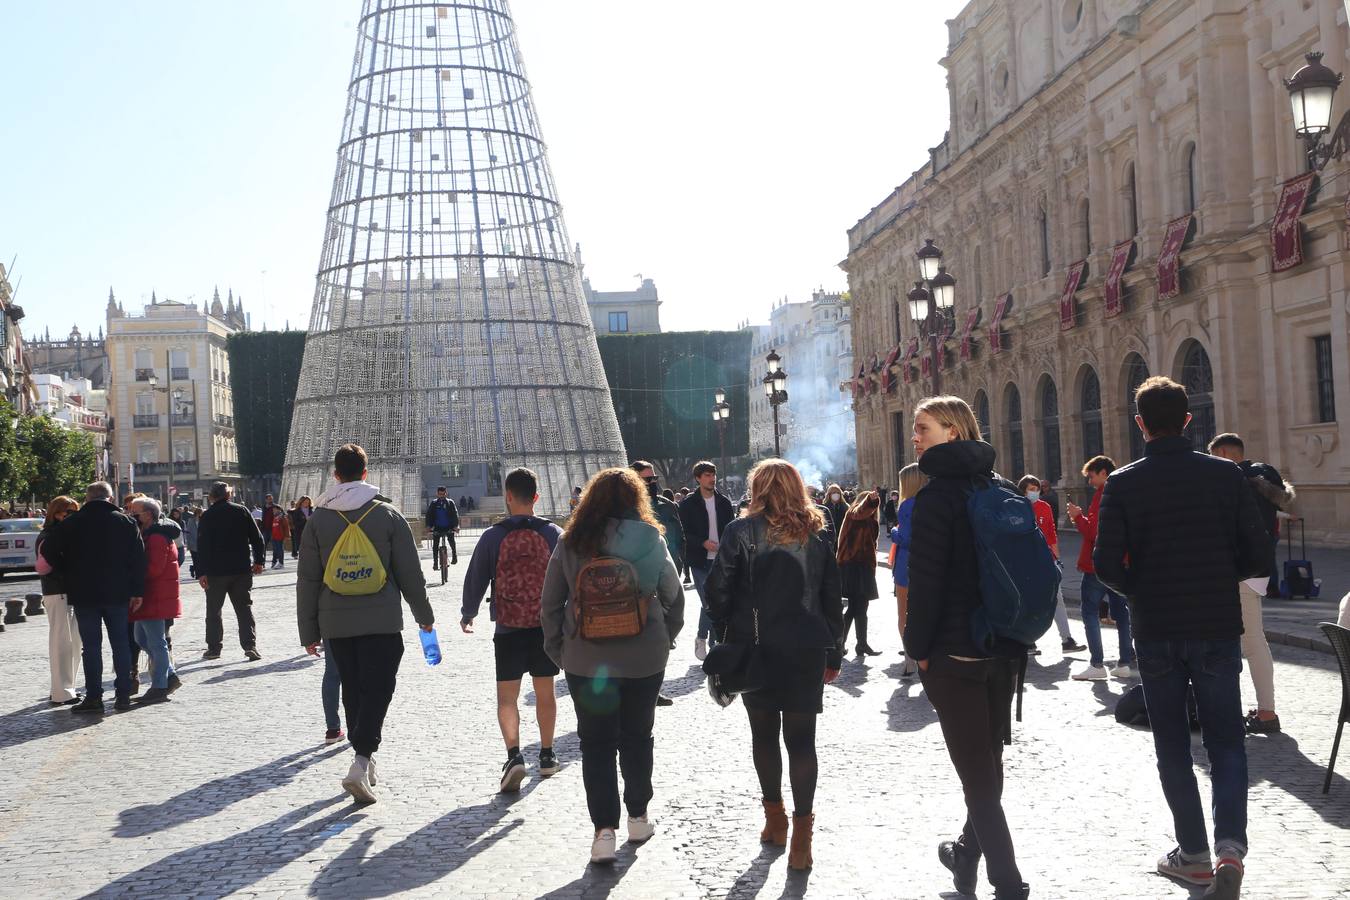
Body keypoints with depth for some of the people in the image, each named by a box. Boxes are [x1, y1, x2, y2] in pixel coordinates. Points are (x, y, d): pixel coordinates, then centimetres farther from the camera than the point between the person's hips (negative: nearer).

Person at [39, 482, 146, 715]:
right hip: (117, 594, 2)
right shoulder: (125, 521, 2)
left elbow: (48, 550, -5)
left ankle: (93, 697, 0)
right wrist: (137, 591, 3)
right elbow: (139, 558, -1)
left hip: (84, 594, -1)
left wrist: (68, 574, 8)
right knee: (120, 643, 9)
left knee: (91, 646, 2)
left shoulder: (73, 522, -2)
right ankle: (123, 695, 10)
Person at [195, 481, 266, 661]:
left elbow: (202, 545, -9)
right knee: (244, 608, 6)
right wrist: (259, 560, 12)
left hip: (216, 572, -2)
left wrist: (201, 572, -8)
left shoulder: (207, 516, -5)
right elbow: (257, 537, 3)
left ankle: (214, 648, 12)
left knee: (213, 610, 10)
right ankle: (250, 645, -4)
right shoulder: (242, 511, 2)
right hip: (242, 570, 2)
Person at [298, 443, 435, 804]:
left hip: (336, 622, 2)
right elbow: (410, 572, 1)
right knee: (377, 689, -2)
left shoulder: (319, 519, 2)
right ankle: (361, 762, -18)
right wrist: (424, 614, 13)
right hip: (382, 621, -2)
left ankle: (365, 762, 24)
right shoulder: (387, 514, -2)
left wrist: (309, 631, 11)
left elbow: (307, 580, 4)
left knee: (353, 691, 14)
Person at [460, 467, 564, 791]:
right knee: (545, 692, 16)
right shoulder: (554, 534, -4)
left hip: (508, 630, -2)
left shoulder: (493, 537, -8)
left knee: (506, 697, 5)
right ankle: (547, 755, 27)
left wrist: (467, 614, 17)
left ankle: (514, 755, -14)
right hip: (547, 627, 2)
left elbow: (475, 581, 0)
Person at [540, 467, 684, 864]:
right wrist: (663, 641, 13)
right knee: (637, 738, 16)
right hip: (644, 661, 1)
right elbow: (675, 599, 1)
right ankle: (638, 818, 26)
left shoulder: (571, 543, -3)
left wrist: (558, 651, 9)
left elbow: (550, 604, 0)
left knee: (596, 743, 7)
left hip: (586, 662, 0)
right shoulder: (651, 540, -4)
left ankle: (604, 830, 0)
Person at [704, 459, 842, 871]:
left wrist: (727, 632, 4)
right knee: (801, 738, 3)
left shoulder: (742, 532, -6)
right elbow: (832, 599, 6)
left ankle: (775, 818, 23)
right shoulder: (816, 535, 3)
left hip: (756, 649, -1)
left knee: (764, 733, 14)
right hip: (807, 649, 1)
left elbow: (718, 589, -10)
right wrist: (833, 655, 13)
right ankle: (801, 833, -3)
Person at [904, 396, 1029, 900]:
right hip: (1004, 647, 8)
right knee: (988, 759, 19)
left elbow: (925, 579, -16)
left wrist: (917, 646, -7)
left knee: (976, 771, -3)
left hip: (954, 651, -8)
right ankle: (969, 855, 35)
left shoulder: (937, 495, -12)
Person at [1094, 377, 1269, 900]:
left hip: (1156, 632, 0)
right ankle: (1230, 845, -9)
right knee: (1225, 741, 9)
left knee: (1173, 745, 13)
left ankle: (1194, 853, 18)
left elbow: (1107, 566, -11)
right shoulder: (1224, 474, -4)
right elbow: (1258, 556, -4)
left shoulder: (1122, 484, -7)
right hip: (1218, 628, 1)